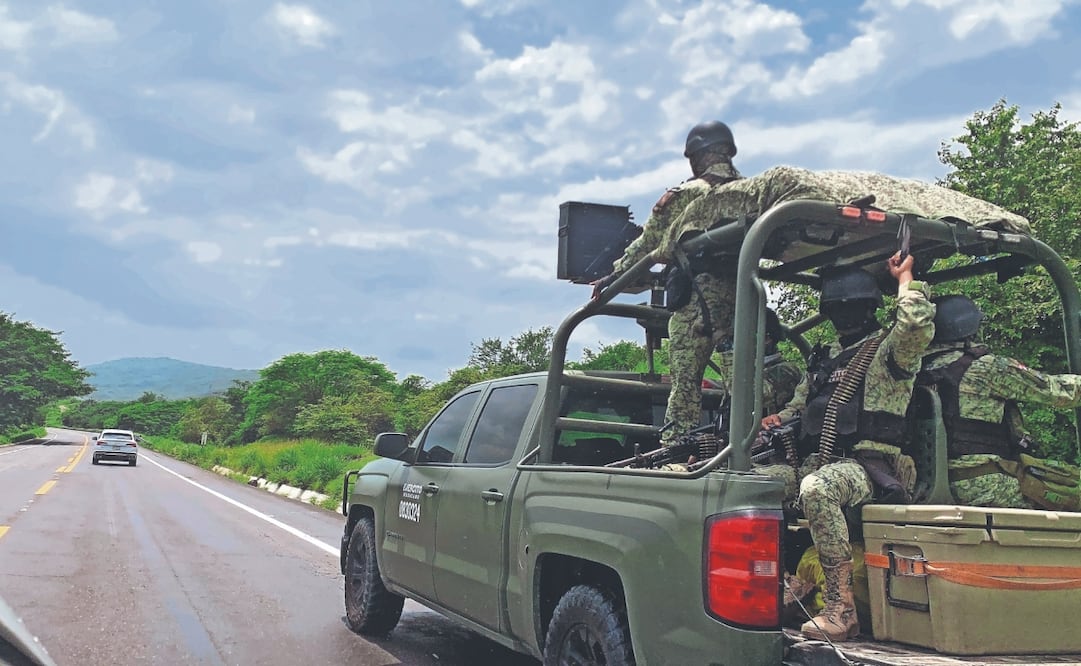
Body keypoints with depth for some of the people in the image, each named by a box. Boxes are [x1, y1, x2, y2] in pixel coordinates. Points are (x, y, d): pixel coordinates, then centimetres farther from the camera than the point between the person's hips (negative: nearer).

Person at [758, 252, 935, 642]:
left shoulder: (889, 349, 1)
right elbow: (798, 405, 32)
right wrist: (775, 421, 9)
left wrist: (905, 278, -7)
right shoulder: (824, 358, 24)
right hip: (817, 463, 8)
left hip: (870, 467, -8)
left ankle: (841, 610, -34)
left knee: (817, 489, -39)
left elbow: (918, 327, -22)